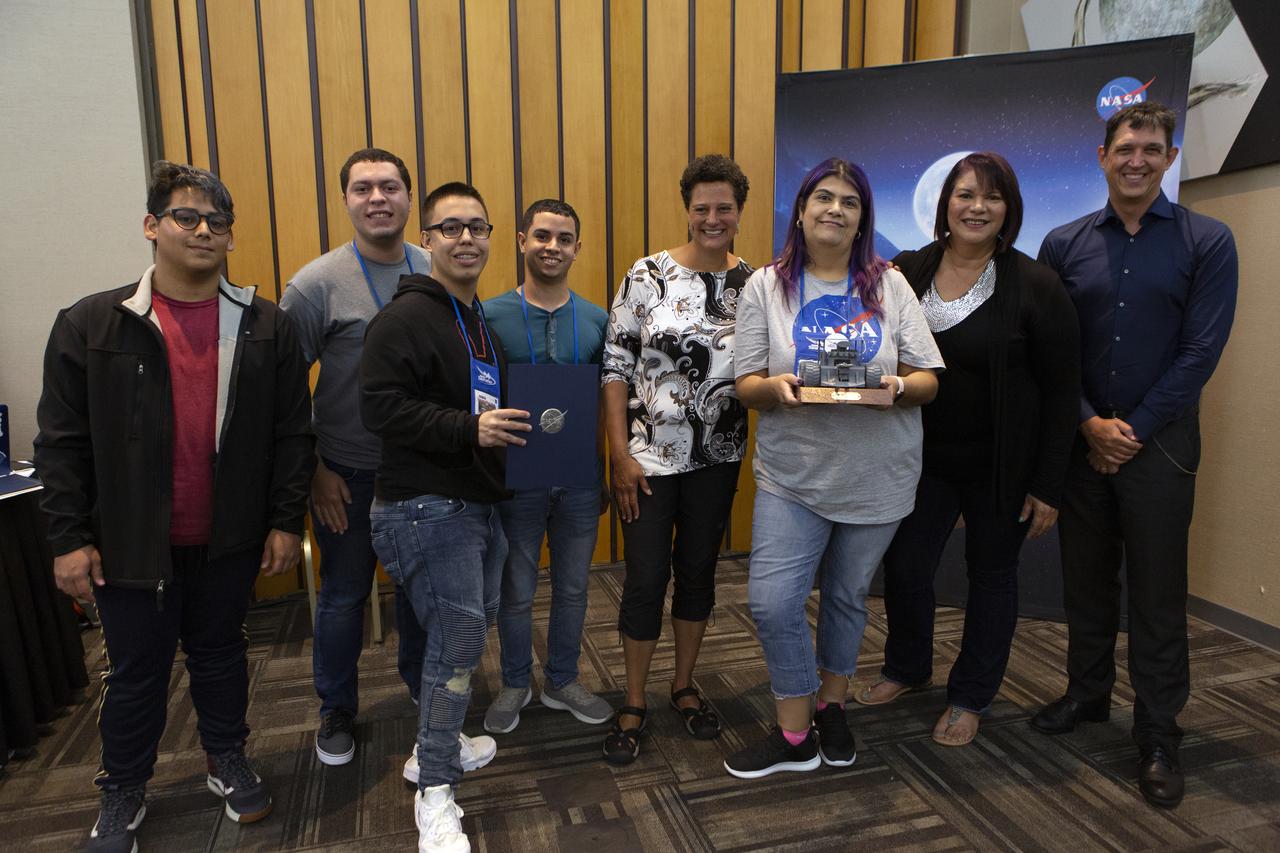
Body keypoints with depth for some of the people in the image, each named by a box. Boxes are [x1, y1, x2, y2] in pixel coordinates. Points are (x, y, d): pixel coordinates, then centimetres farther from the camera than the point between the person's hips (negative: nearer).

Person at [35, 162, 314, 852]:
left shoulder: (266, 328, -3)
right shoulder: (90, 326, -5)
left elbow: (291, 432, -1)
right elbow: (62, 442, -3)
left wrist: (286, 522, -3)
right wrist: (68, 538, -4)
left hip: (229, 540, 1)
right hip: (131, 543, 0)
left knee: (220, 655, 18)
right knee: (136, 671, 14)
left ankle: (227, 760, 40)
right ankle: (123, 791, 37)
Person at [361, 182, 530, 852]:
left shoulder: (481, 319, 18)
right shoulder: (405, 316, -12)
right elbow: (380, 406, -22)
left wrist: (512, 426, 14)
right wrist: (469, 428, -27)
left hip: (479, 501, 9)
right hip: (427, 505, -9)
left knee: (466, 630, 17)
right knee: (459, 635, -9)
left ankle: (438, 743, 37)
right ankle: (435, 794, 8)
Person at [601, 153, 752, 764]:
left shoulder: (754, 282, 1)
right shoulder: (648, 275, -8)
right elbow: (615, 366, -8)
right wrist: (620, 453, -12)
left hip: (718, 456, 3)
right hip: (650, 455, -3)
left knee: (699, 569, 15)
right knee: (646, 577, 2)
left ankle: (684, 686, 35)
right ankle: (634, 703, 22)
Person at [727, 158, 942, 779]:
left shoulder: (889, 286, 4)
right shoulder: (766, 286, 1)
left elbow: (928, 380, 1)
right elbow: (746, 387, -1)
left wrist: (896, 386, -21)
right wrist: (776, 387, -24)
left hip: (877, 477, 1)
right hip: (792, 475, -1)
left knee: (847, 597, 15)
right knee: (771, 602, -8)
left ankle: (831, 706, 40)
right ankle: (795, 736, 14)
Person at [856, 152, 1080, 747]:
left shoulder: (1036, 286, -10)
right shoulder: (908, 273, 0)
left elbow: (1062, 391, -8)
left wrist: (1048, 485, -10)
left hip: (1000, 468, -2)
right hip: (923, 458, 3)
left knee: (992, 576, 12)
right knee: (904, 567, 6)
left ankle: (970, 698, 32)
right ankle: (907, 668, 35)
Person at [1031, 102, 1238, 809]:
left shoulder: (1206, 242, -2)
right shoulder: (1064, 244, 3)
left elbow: (1200, 351, -8)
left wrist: (1134, 430, -12)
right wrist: (1090, 424, -9)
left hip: (1159, 441, -2)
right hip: (1081, 439, 2)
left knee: (1157, 592, 4)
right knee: (1085, 577, 13)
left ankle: (1157, 733, 18)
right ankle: (1088, 692, 31)